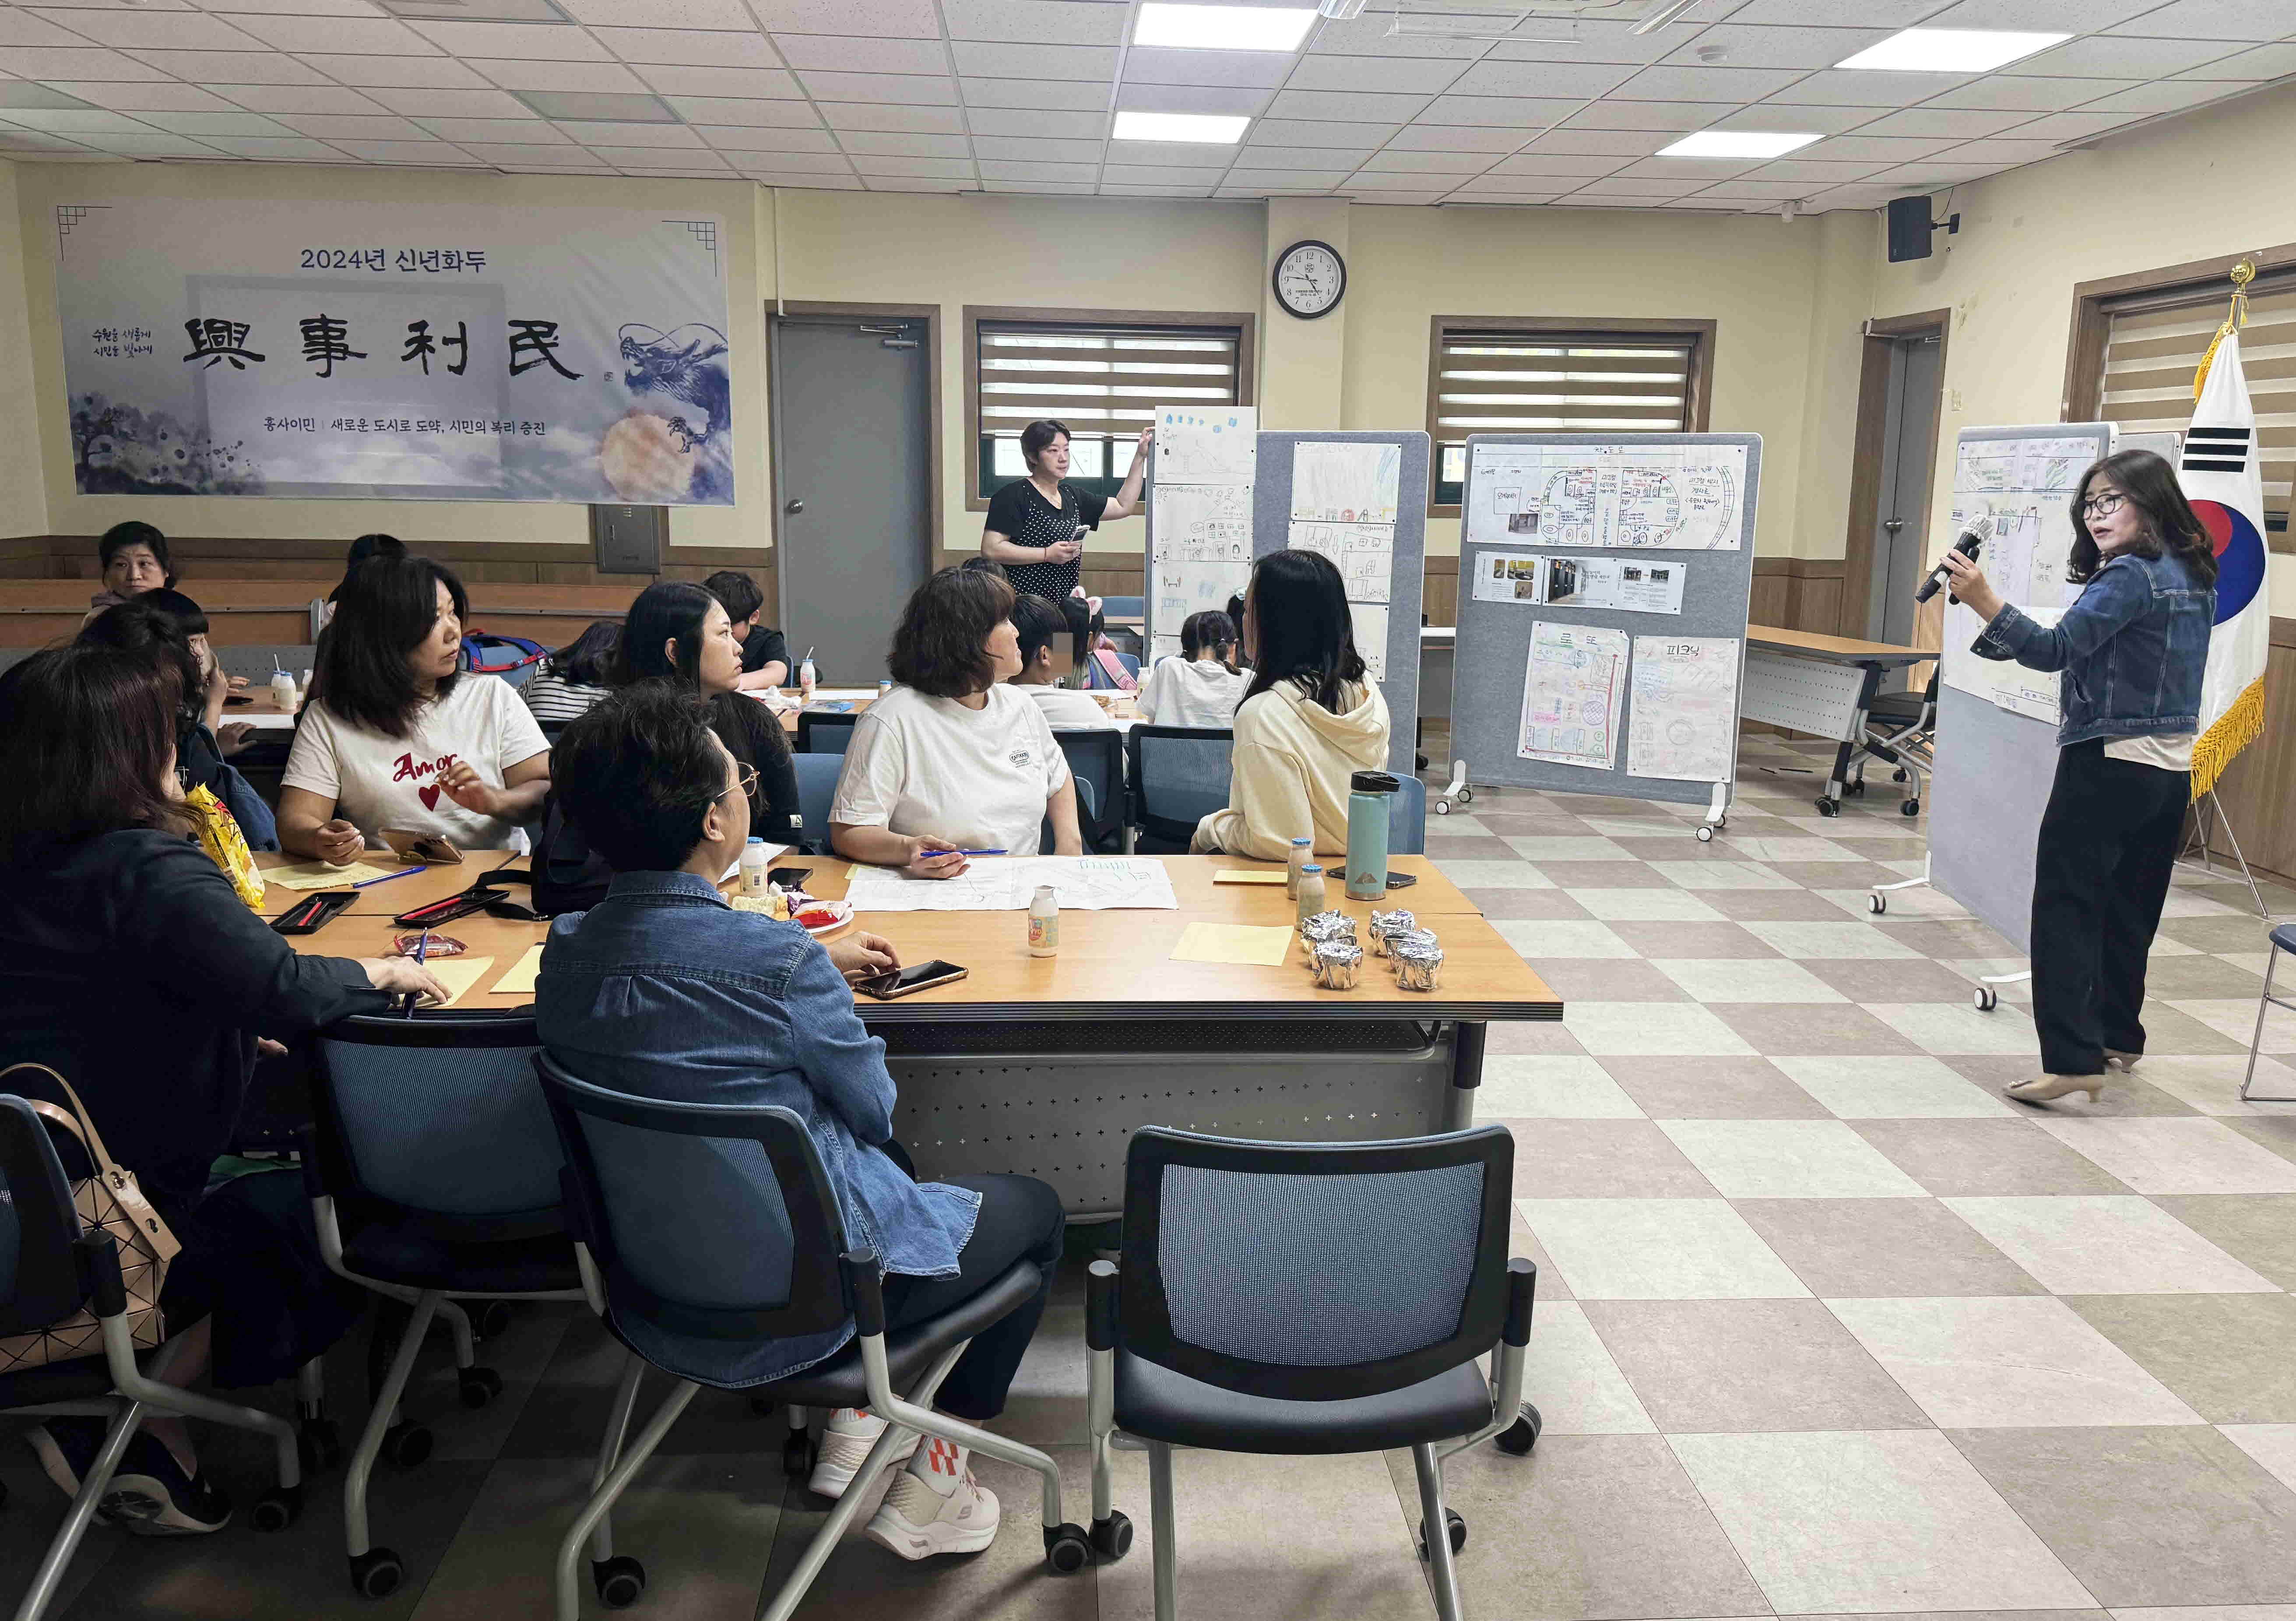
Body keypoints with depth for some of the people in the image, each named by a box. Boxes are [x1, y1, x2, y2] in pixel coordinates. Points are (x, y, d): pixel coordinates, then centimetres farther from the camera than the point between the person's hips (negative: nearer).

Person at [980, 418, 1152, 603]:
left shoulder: (1071, 496, 17)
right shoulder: (1013, 496, -6)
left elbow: (1123, 506, 23)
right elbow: (990, 549, -15)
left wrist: (1140, 456, 19)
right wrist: (1048, 554, -17)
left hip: (1063, 602, 8)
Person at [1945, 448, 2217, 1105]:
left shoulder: (2130, 575, -15)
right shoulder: (2194, 577, 13)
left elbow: (2055, 649, -27)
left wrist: (1983, 599, -36)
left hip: (2109, 762, -9)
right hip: (2172, 769, 9)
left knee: (2066, 909, -9)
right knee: (2129, 909, 19)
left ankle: (2072, 1058, -15)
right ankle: (2118, 1037, 31)